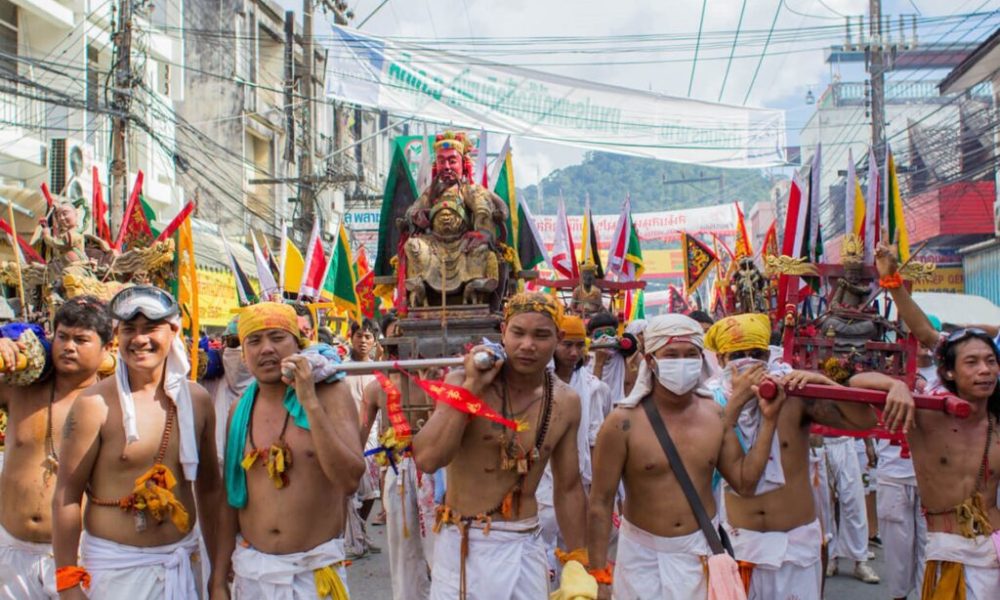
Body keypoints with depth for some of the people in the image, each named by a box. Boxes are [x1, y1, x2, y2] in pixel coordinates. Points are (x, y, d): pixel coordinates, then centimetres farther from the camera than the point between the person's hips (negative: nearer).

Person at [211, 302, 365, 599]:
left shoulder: (331, 395, -9)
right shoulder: (241, 409, 2)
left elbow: (349, 480, -21)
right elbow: (231, 498, 7)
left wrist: (310, 402, -24)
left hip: (314, 569, -3)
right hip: (250, 569, 3)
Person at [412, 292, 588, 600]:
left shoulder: (566, 402, -1)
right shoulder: (464, 381, -11)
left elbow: (568, 489, 9)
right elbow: (426, 460, -23)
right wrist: (471, 387, -23)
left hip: (527, 546, 3)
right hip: (465, 545, -3)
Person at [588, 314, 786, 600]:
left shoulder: (716, 415, -2)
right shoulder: (623, 422, -15)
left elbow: (745, 481, 1)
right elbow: (601, 503, -12)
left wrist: (769, 420, -6)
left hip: (702, 552, 4)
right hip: (643, 555, -3)